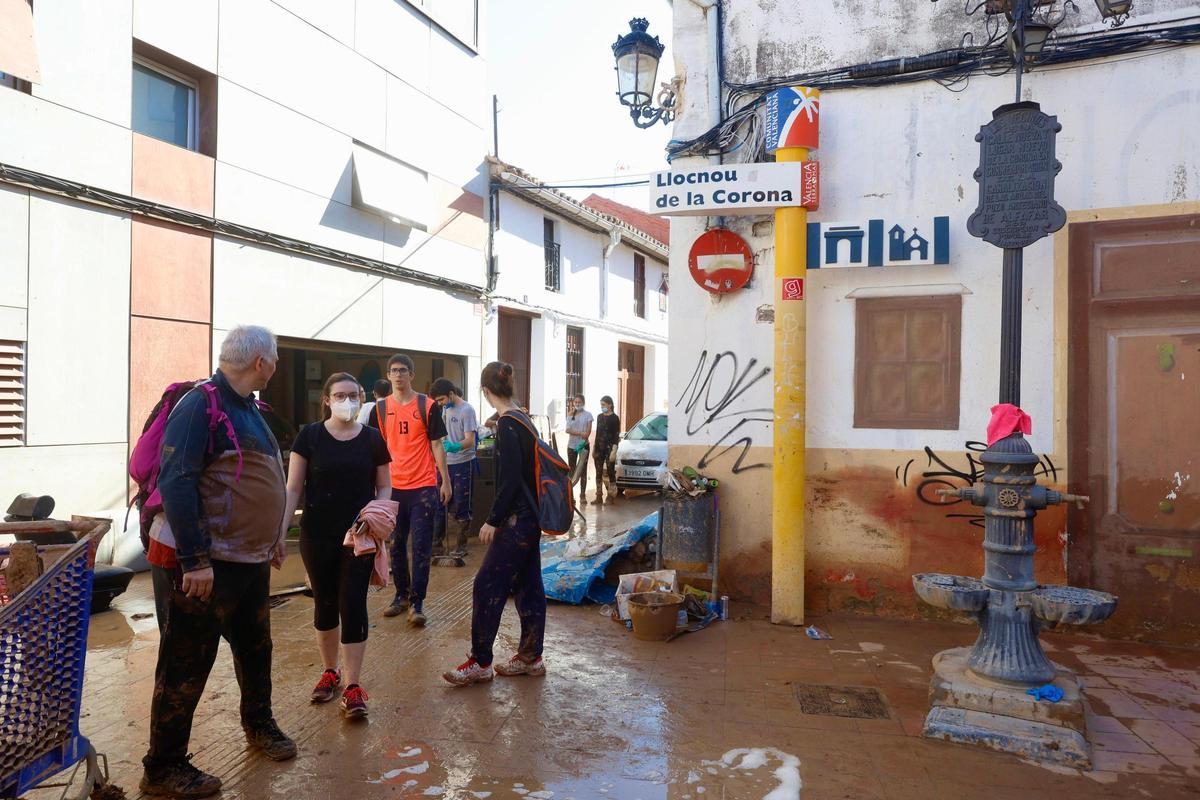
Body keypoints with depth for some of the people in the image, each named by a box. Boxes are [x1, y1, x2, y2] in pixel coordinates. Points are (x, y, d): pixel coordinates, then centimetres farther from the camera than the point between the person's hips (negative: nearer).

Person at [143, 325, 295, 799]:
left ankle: (258, 724, 41)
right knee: (187, 665, 3)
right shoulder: (200, 405, -18)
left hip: (251, 559, 9)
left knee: (255, 648, 21)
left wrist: (271, 537, 23)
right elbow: (175, 483, -24)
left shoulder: (247, 408, 12)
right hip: (203, 563, -9)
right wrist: (195, 560, -26)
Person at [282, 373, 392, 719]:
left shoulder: (373, 438, -1)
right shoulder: (310, 436, -3)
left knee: (353, 603, -1)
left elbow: (384, 487, 7)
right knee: (324, 603, 12)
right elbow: (293, 488, -2)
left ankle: (353, 685, 8)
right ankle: (330, 672, 31)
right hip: (317, 536, 0)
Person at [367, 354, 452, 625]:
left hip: (423, 486, -3)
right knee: (396, 545, 11)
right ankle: (401, 595, 25)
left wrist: (446, 481, -3)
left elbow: (436, 445, -1)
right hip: (393, 486, 3)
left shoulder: (428, 406, -3)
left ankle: (417, 601, 6)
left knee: (421, 546, -1)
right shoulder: (380, 408, 5)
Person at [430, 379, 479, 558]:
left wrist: (455, 446, -40)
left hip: (463, 464, -7)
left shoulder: (467, 410, -14)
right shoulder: (446, 409, 9)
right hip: (446, 462, 7)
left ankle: (461, 546, 12)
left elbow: (470, 440, -22)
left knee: (461, 506, 1)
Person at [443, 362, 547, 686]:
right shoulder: (523, 420, 10)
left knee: (487, 586, -2)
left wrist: (493, 520, -16)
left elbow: (510, 479, -21)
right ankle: (530, 656, 22)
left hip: (517, 520, -9)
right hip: (530, 517, 9)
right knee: (528, 585, 14)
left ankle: (480, 662, 7)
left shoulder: (507, 425, -17)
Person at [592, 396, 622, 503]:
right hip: (599, 447, 6)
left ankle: (610, 496, 4)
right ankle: (599, 496, 12)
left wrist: (614, 451, -17)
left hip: (609, 447, -6)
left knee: (610, 472, -2)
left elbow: (616, 436, -9)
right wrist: (594, 449, 14)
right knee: (598, 472, 6)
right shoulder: (599, 417, 11)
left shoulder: (614, 418, -6)